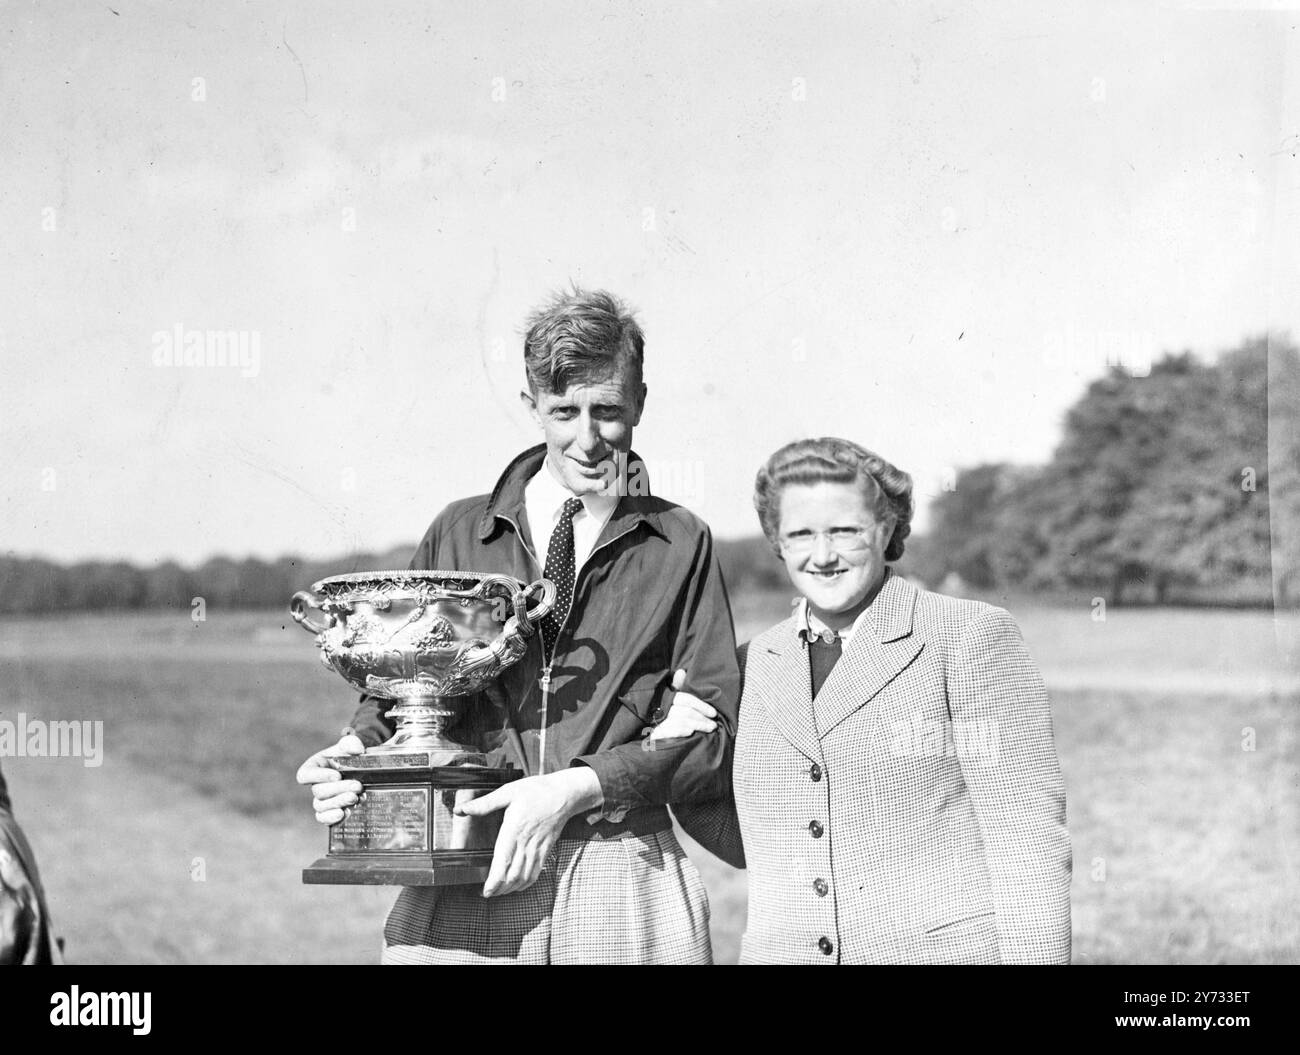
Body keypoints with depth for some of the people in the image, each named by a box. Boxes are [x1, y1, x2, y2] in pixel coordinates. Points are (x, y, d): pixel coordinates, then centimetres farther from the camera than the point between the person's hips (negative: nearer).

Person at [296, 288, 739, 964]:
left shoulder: (680, 546, 7)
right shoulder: (457, 533, 13)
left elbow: (713, 731, 1)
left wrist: (576, 788, -12)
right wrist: (357, 751, -4)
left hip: (623, 887, -1)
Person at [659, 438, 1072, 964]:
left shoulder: (971, 636, -3)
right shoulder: (756, 663, 11)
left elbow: (1026, 832, -6)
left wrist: (1035, 955, -12)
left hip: (945, 948, -4)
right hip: (781, 950, 4)